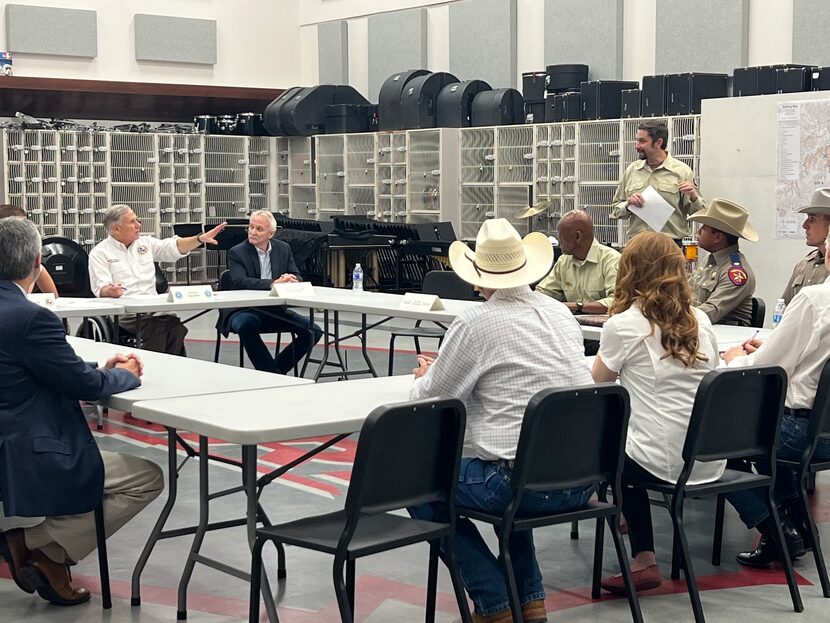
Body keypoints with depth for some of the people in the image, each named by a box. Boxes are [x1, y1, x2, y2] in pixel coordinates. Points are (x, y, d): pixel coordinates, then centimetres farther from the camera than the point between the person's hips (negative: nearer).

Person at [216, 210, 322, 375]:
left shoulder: (283, 249, 8)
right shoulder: (237, 253, -7)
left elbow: (297, 277, 3)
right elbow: (240, 282, -23)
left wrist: (289, 280, -23)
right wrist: (273, 283, -35)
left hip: (275, 310, 5)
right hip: (244, 311, -5)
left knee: (314, 331, -12)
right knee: (247, 325, -39)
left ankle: (276, 369, 1)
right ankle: (273, 373, -25)